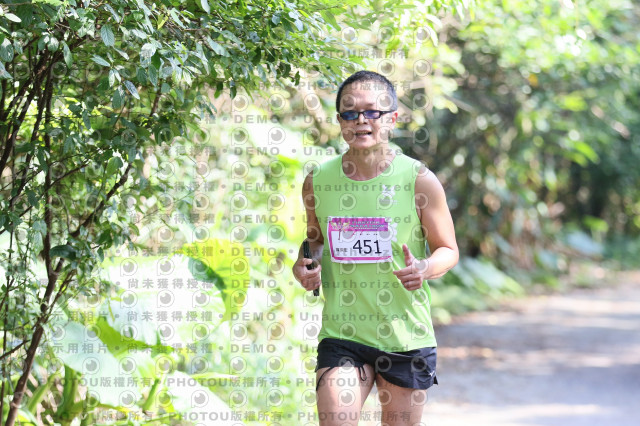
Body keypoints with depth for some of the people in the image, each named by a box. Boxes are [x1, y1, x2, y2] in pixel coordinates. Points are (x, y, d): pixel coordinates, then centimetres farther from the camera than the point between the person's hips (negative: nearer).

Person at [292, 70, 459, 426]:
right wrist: (305, 265, -2)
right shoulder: (318, 181, 2)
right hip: (341, 334, 1)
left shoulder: (419, 180, -6)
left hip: (406, 339, -1)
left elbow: (448, 249, 3)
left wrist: (425, 269, -19)